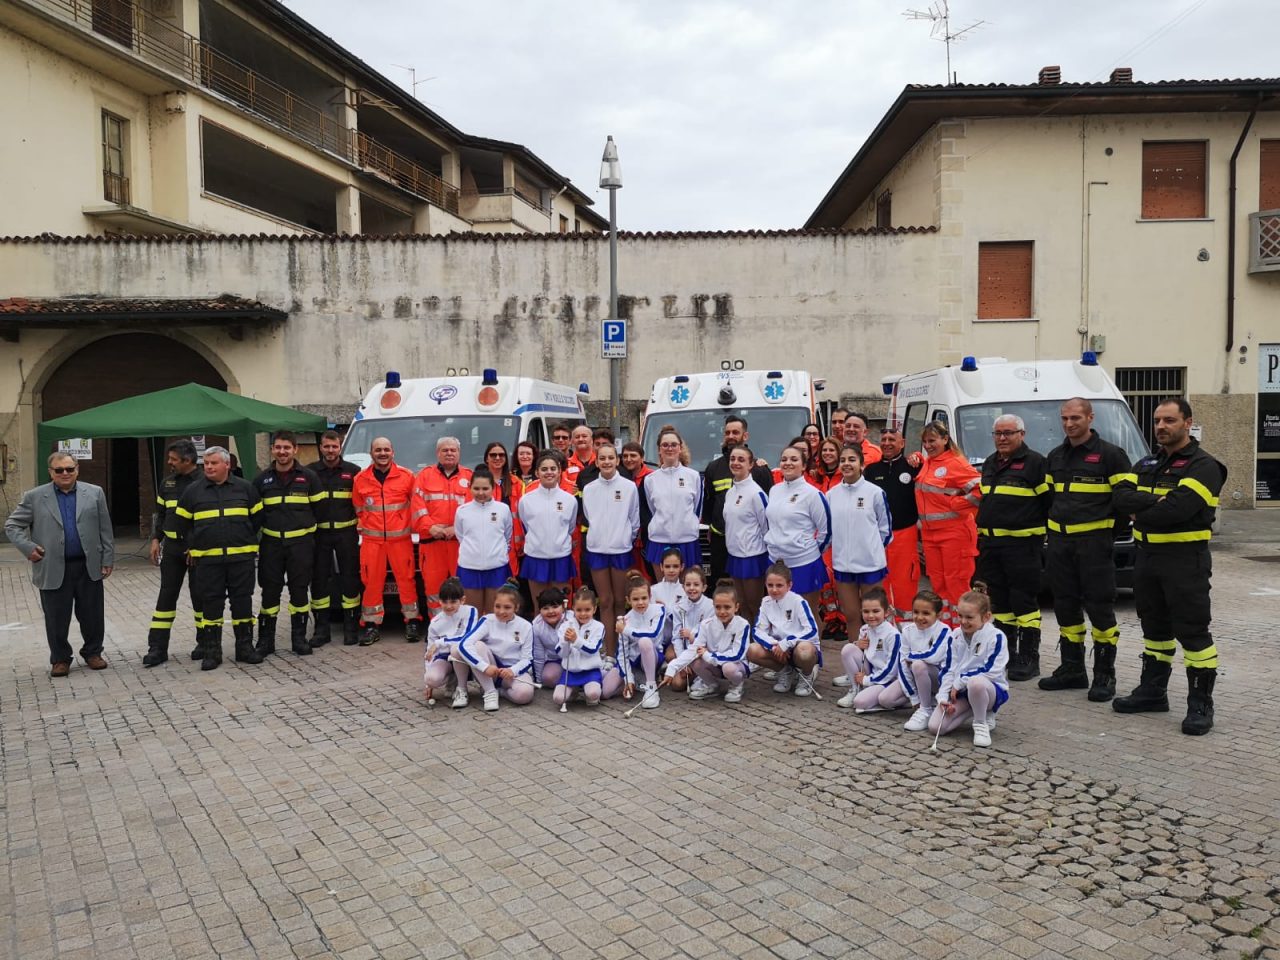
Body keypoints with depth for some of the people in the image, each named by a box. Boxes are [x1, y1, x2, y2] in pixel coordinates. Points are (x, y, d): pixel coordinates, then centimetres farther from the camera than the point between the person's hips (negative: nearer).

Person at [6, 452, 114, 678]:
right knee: (57, 619, 7)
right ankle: (60, 659, 22)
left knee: (93, 616, 8)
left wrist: (108, 560, 2)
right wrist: (28, 547, -7)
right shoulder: (34, 497, 2)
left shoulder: (94, 493, 4)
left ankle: (92, 653, 26)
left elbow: (105, 530, 5)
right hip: (53, 570, -1)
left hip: (89, 567, 1)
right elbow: (12, 525, 6)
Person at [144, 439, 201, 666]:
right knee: (166, 596, 4)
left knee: (200, 595, 5)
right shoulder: (166, 484, 12)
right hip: (172, 547, 5)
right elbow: (158, 513, 20)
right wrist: (155, 539, 8)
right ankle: (157, 648, 7)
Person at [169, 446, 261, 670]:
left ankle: (245, 647, 14)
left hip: (241, 557, 0)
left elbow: (257, 517, 13)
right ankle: (211, 652, 12)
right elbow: (180, 522, 15)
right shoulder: (193, 491, 6)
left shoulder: (245, 488, 5)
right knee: (210, 604, 3)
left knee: (243, 602, 4)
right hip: (207, 559, 0)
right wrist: (192, 547, 12)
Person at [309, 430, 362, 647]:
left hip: (346, 533, -1)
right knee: (319, 579, 4)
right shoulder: (310, 472, 6)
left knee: (349, 578, 1)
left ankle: (351, 627, 10)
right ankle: (322, 627, 12)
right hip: (319, 533, 1)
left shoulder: (353, 471, 4)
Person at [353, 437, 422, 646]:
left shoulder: (406, 476, 1)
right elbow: (358, 509, 15)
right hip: (371, 540, 1)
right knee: (372, 581, 2)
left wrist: (411, 525, 2)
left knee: (406, 579, 1)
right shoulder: (360, 479, 7)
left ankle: (412, 621, 11)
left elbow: (416, 504, 8)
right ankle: (371, 625, 10)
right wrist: (363, 525, 5)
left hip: (400, 538, -1)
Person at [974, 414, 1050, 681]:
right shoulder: (989, 464, 18)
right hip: (991, 544, 8)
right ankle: (1005, 653, 23)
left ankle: (1029, 658, 4)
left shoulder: (1035, 462, -6)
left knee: (1024, 602, -3)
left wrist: (1049, 537, -11)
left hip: (1022, 544, -7)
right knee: (999, 601, 12)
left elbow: (1050, 501, -9)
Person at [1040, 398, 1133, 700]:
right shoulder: (1054, 457, 15)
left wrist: (1110, 531, -10)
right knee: (1065, 606, 10)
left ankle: (1104, 675, 6)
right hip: (1059, 540, 6)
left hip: (1093, 540, -6)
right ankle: (1072, 669, 21)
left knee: (1100, 608, -3)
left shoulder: (1110, 454, -3)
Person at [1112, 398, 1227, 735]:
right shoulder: (1147, 464, 14)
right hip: (1147, 556, 7)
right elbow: (1121, 496, -2)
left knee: (1193, 632, -4)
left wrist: (1140, 514, -9)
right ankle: (1153, 691, 26)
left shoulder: (1203, 466, -9)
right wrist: (1157, 500, -18)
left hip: (1185, 559, -7)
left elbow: (1178, 509, -24)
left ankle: (1201, 705, 5)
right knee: (1154, 628, 15)